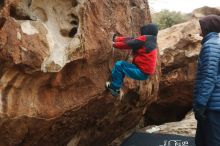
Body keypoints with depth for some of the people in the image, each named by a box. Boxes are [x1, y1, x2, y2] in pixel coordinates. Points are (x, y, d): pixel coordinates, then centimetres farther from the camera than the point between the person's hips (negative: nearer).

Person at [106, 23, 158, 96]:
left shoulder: (145, 39, -15)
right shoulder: (150, 41, 13)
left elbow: (128, 44, -10)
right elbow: (131, 40, 11)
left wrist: (114, 44, 4)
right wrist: (116, 39, 9)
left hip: (141, 72, -10)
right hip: (145, 71, 10)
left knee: (119, 65, -8)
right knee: (122, 66, 19)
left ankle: (114, 87, 1)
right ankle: (116, 88, 18)